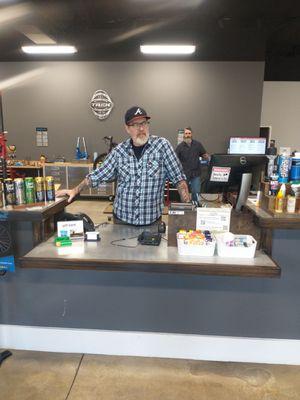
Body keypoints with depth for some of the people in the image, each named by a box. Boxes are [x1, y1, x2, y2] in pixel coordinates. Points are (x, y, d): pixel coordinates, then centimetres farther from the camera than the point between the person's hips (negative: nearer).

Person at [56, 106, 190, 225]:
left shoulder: (161, 145, -8)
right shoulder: (119, 151, -1)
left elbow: (178, 178, -8)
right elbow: (98, 175, 7)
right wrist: (75, 190, 3)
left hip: (152, 221, -2)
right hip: (122, 219, 2)